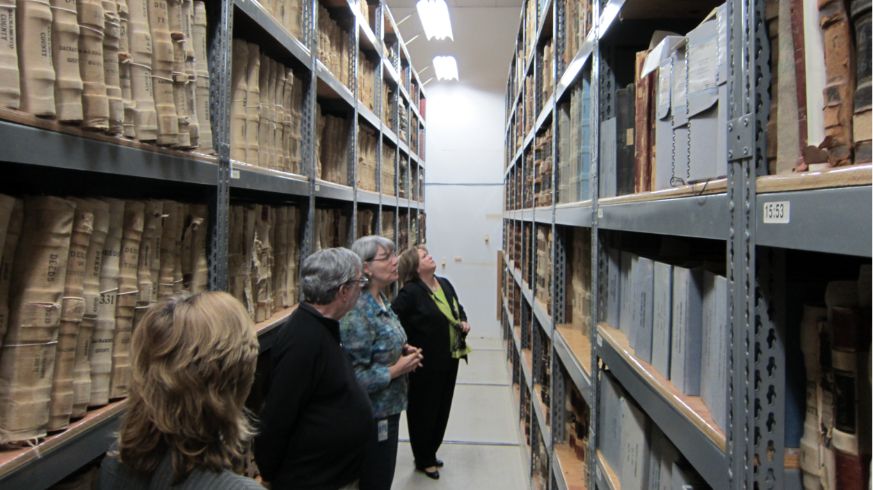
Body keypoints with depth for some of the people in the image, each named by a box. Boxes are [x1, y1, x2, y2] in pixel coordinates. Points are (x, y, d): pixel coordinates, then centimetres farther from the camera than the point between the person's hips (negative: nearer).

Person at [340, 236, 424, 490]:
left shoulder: (382, 301, 3)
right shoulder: (357, 313, -25)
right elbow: (354, 377, -27)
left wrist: (403, 350, 2)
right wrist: (397, 370, -20)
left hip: (389, 407, 9)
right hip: (373, 416, -9)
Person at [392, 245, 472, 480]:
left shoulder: (445, 283, 5)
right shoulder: (410, 292, -19)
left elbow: (458, 308, 21)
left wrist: (464, 321, 1)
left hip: (449, 361, 8)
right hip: (425, 364, -7)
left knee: (442, 409, 19)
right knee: (424, 412, 9)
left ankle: (430, 453, 39)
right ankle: (423, 460, 29)